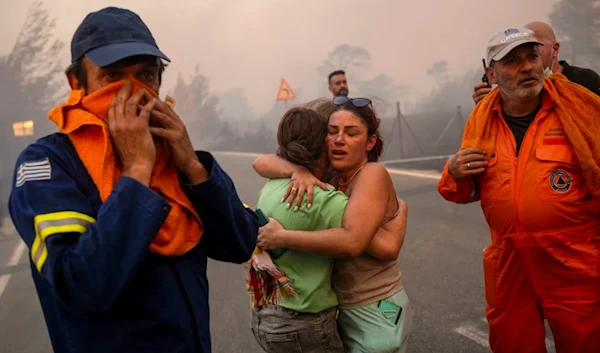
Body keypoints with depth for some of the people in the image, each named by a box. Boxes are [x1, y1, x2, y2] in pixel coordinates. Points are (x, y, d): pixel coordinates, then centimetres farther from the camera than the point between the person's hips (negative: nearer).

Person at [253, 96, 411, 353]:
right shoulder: (326, 176, -2)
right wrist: (297, 170, -24)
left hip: (374, 314, -6)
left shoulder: (373, 174, -20)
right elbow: (262, 164, -5)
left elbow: (351, 241, -33)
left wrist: (283, 237, -26)